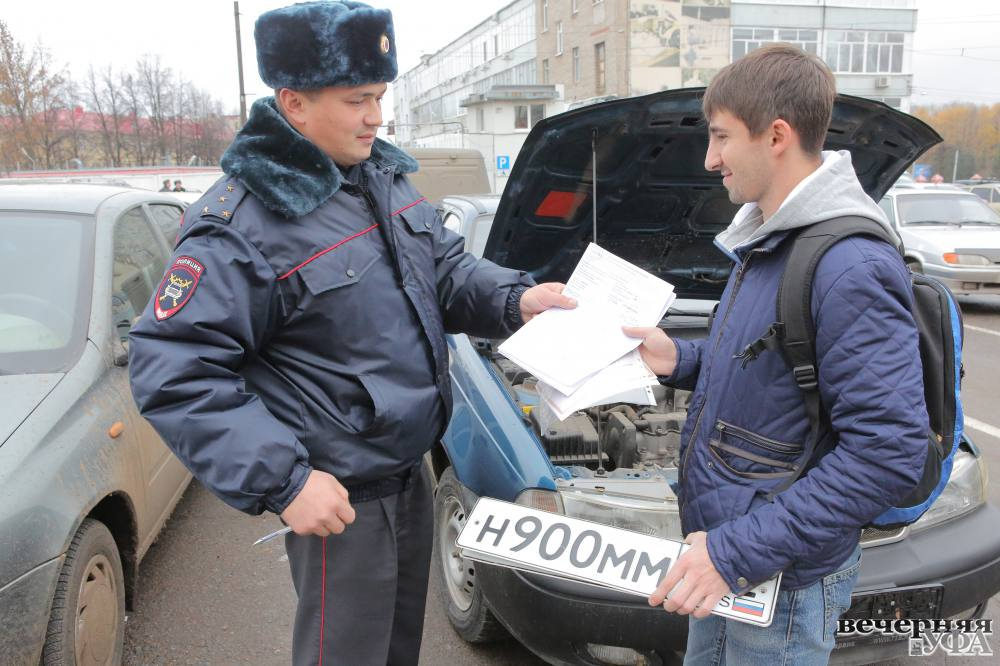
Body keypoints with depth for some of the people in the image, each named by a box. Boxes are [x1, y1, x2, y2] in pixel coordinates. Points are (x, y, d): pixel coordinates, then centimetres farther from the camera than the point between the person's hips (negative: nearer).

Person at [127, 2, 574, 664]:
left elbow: (446, 267, 13)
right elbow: (172, 371, -23)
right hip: (337, 498, -7)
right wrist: (280, 480, -27)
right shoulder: (242, 226, -22)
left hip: (409, 469, 8)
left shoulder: (383, 175, 3)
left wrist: (513, 298, -8)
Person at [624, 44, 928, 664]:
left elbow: (889, 452, -28)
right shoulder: (766, 238, 7)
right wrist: (682, 360, 0)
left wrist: (739, 550, -29)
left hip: (784, 577, -9)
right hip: (719, 547, 9)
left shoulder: (853, 269, -25)